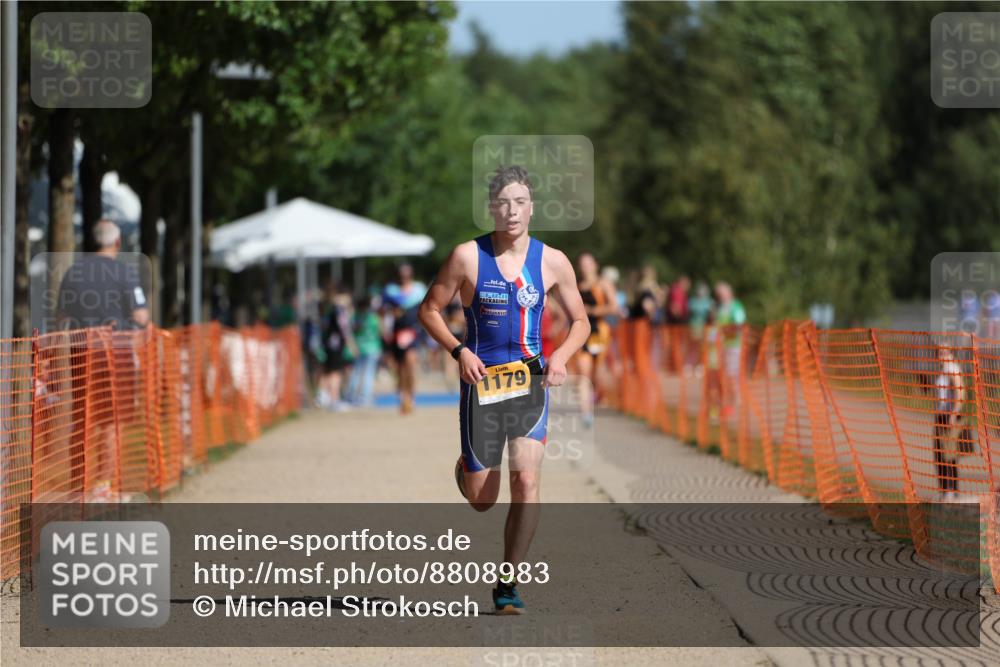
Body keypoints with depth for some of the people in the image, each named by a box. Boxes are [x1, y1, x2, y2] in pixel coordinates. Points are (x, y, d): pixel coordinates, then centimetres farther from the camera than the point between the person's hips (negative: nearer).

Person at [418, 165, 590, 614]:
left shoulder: (552, 261, 0)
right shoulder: (468, 256, -5)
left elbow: (580, 321, 11)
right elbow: (429, 310, 3)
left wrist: (561, 355, -9)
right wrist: (459, 351, -13)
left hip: (531, 381, 1)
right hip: (481, 381, -1)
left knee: (526, 482, -16)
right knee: (481, 501, 4)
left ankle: (507, 586, -3)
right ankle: (467, 465, 44)